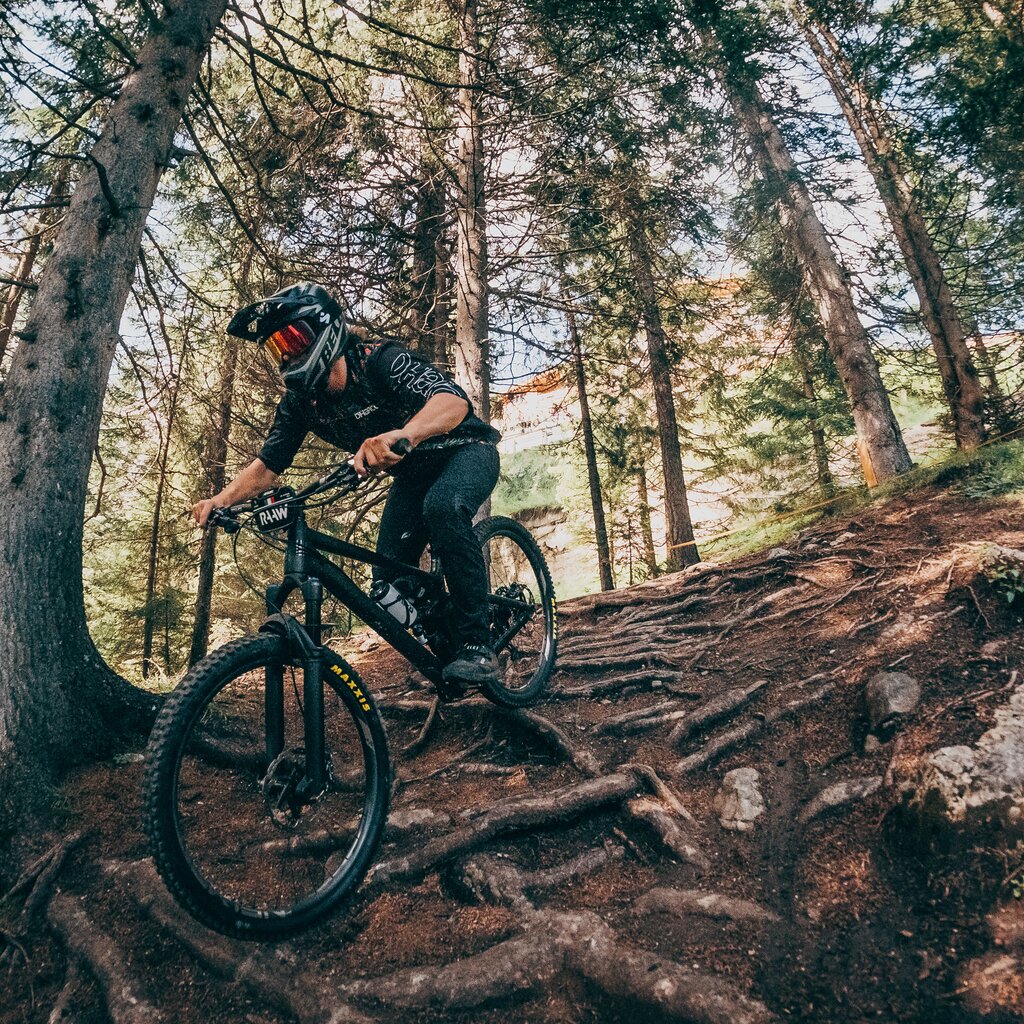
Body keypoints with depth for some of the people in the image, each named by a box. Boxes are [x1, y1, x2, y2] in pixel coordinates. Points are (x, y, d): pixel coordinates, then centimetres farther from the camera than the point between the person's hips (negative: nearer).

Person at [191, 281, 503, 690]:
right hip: (413, 474, 6)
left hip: (465, 451, -6)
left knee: (442, 508, -39)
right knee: (390, 585, -7)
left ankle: (478, 645, -28)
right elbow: (267, 466, -5)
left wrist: (400, 435, -66)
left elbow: (454, 401, -46)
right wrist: (220, 499, -24)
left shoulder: (380, 360, -29)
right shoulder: (299, 402, -10)